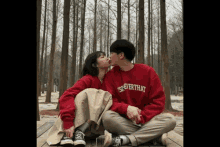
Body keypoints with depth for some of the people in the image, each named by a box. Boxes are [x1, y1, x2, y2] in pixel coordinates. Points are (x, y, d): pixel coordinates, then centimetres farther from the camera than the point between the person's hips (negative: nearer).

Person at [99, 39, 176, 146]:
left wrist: (141, 117, -15)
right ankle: (155, 136, -24)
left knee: (170, 119, -24)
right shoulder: (110, 75, 3)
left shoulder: (147, 71, 0)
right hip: (123, 121, 0)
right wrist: (126, 108, -26)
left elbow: (159, 100, -2)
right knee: (107, 117, -31)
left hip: (145, 120, 0)